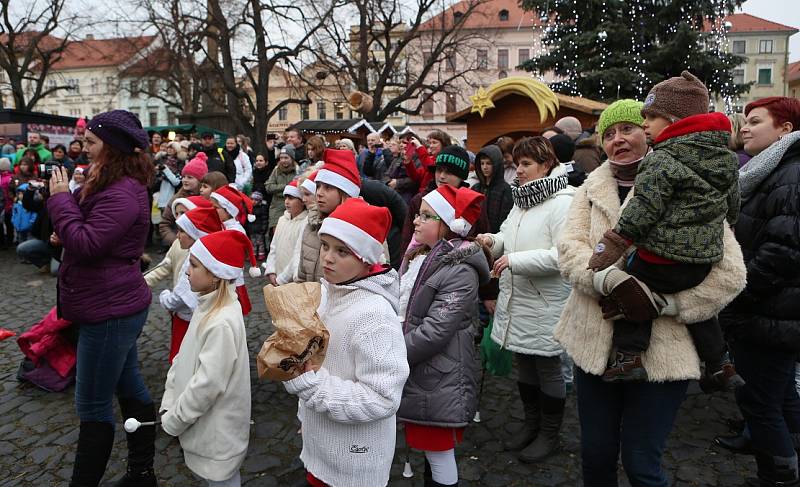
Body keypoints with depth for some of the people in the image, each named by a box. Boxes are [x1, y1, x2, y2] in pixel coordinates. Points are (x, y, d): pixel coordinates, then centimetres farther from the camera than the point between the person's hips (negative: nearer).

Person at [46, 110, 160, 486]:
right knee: (129, 388, 17)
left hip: (110, 311, -11)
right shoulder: (120, 185, 11)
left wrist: (60, 199, -15)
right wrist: (68, 197, 3)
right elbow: (90, 235, 19)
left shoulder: (121, 194, -22)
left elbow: (85, 245, -25)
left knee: (93, 406, 2)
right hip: (117, 305, 11)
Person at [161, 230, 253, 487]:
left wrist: (173, 420, -15)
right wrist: (170, 402, 4)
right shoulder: (208, 305, 1)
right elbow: (184, 357, 8)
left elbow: (208, 384, -27)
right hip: (206, 421, 8)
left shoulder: (223, 323, -30)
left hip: (217, 426, -8)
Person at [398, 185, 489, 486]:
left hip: (438, 380, -8)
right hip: (417, 375, 8)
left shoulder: (459, 271, -19)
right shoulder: (419, 255, 8)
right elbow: (400, 308, 17)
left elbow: (433, 332, -24)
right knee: (430, 449, 21)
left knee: (439, 453, 5)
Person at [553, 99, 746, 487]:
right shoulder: (592, 188, 7)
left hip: (661, 349, -3)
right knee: (595, 455, 16)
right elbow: (569, 248, -7)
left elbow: (729, 270, -9)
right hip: (594, 341, 3)